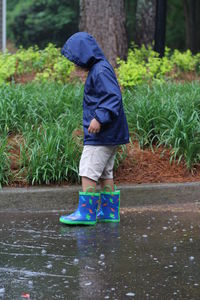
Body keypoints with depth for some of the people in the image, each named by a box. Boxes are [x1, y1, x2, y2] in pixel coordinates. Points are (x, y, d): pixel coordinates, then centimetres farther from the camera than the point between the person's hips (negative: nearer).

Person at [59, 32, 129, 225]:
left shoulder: (101, 71, -16)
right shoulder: (97, 69, 16)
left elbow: (113, 96, -25)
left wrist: (99, 118, -30)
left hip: (100, 135, -11)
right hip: (109, 136, 11)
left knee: (88, 172, -9)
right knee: (105, 173, 14)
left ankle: (86, 213, -7)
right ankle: (109, 211, 19)